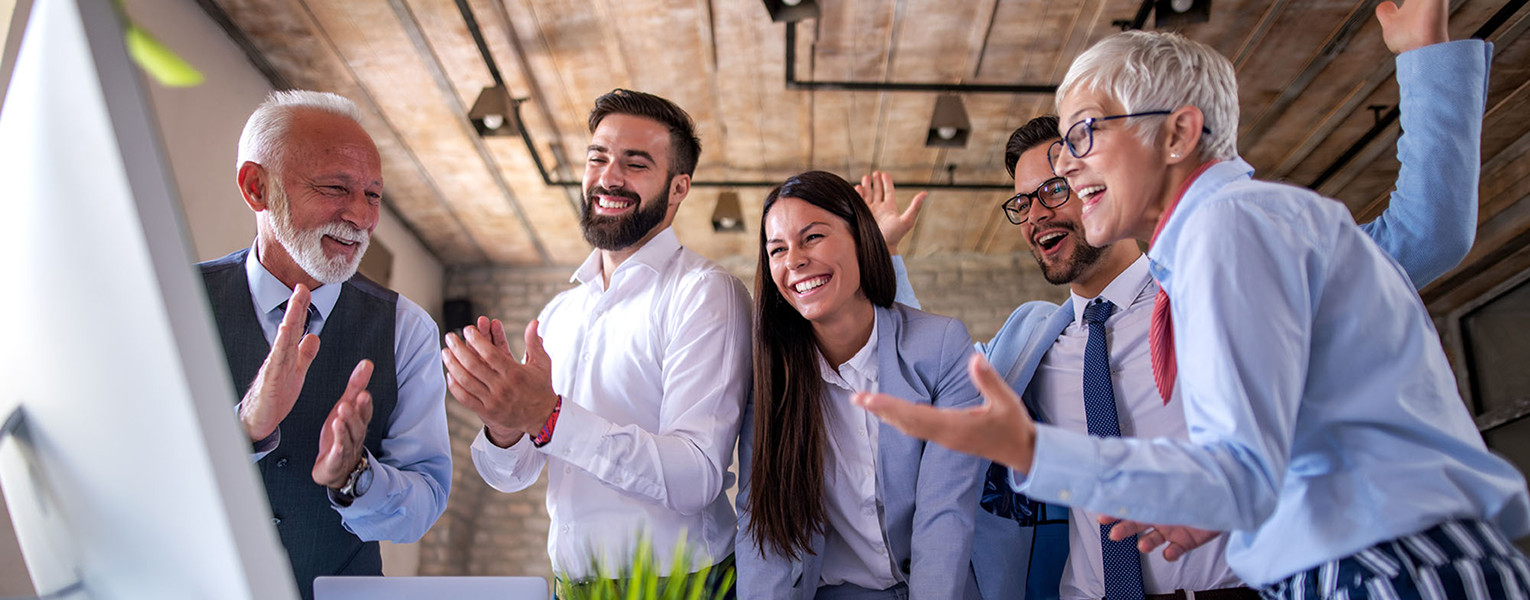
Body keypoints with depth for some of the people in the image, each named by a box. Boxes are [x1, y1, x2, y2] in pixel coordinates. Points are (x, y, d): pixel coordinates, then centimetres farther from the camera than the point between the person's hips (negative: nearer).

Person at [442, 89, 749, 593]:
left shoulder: (704, 292, -15)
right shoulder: (559, 311, 6)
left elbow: (697, 479, -24)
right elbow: (511, 476, 4)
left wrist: (549, 417, -33)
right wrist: (503, 431, -18)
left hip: (677, 584, -5)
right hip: (570, 580, 6)